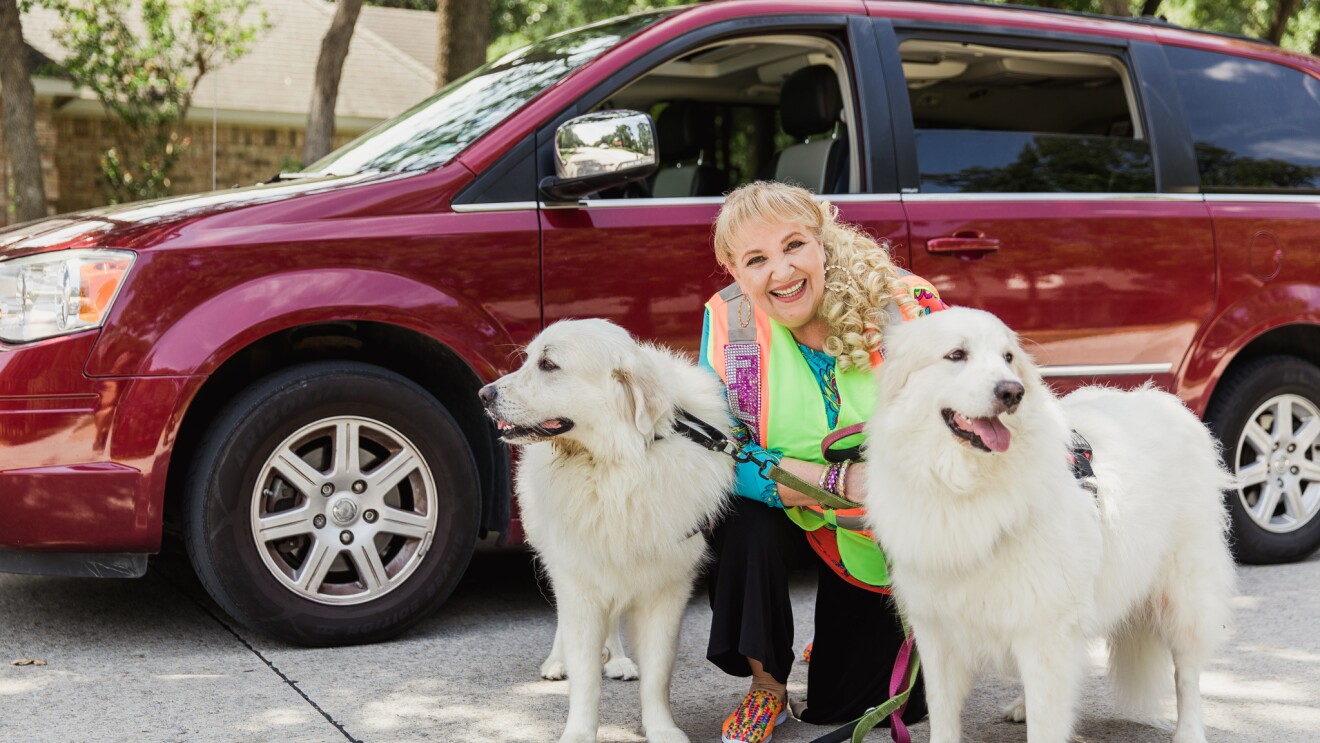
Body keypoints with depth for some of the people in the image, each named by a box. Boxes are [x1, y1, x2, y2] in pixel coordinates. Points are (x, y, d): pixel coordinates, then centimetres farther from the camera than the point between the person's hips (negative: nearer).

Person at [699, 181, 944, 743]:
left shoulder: (903, 301, -21)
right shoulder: (730, 320, -17)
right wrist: (842, 480, -34)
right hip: (802, 523, 1)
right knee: (742, 513, -32)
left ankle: (833, 648, 37)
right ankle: (766, 684, -7)